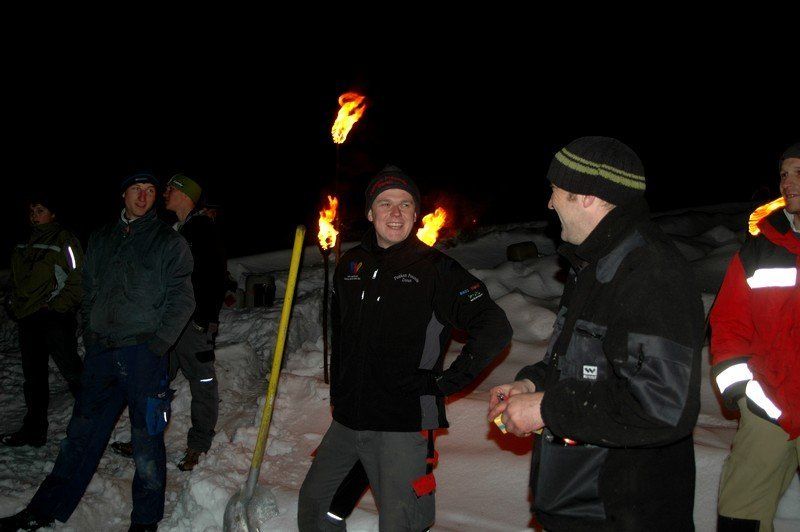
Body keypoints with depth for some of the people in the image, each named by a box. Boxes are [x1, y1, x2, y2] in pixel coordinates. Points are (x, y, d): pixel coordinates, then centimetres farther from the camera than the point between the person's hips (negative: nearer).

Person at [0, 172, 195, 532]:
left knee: (146, 438, 1)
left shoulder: (169, 242, 1)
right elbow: (88, 293, 22)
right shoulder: (101, 240, 16)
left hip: (144, 352, -4)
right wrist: (89, 335, 11)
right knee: (81, 434, 11)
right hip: (102, 353, 4)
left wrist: (158, 343, -11)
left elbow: (182, 299, -4)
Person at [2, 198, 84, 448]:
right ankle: (33, 431, 21)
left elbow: (79, 278, -10)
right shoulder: (24, 244, 18)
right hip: (28, 318, 8)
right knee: (33, 377, 13)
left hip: (54, 317, -7)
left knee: (72, 371, -9)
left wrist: (58, 305, -15)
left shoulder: (63, 239, -4)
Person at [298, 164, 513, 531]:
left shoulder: (435, 268, -9)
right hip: (348, 418, 6)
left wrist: (447, 382, -12)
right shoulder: (351, 265, 8)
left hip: (404, 422, -6)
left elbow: (495, 328, -10)